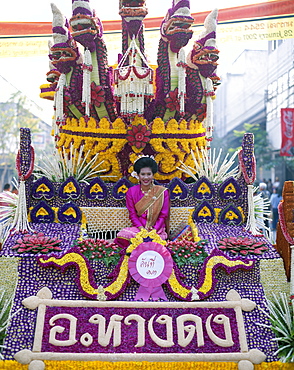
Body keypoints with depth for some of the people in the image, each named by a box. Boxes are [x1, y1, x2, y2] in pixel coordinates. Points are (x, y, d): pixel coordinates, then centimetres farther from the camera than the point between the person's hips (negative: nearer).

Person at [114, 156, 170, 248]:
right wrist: (142, 229, -15)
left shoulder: (162, 192, 1)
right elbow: (132, 215, 2)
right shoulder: (131, 192, 5)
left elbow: (163, 216, 1)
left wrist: (154, 230, -13)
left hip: (157, 229, -1)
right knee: (122, 235, -30)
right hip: (138, 228, 1)